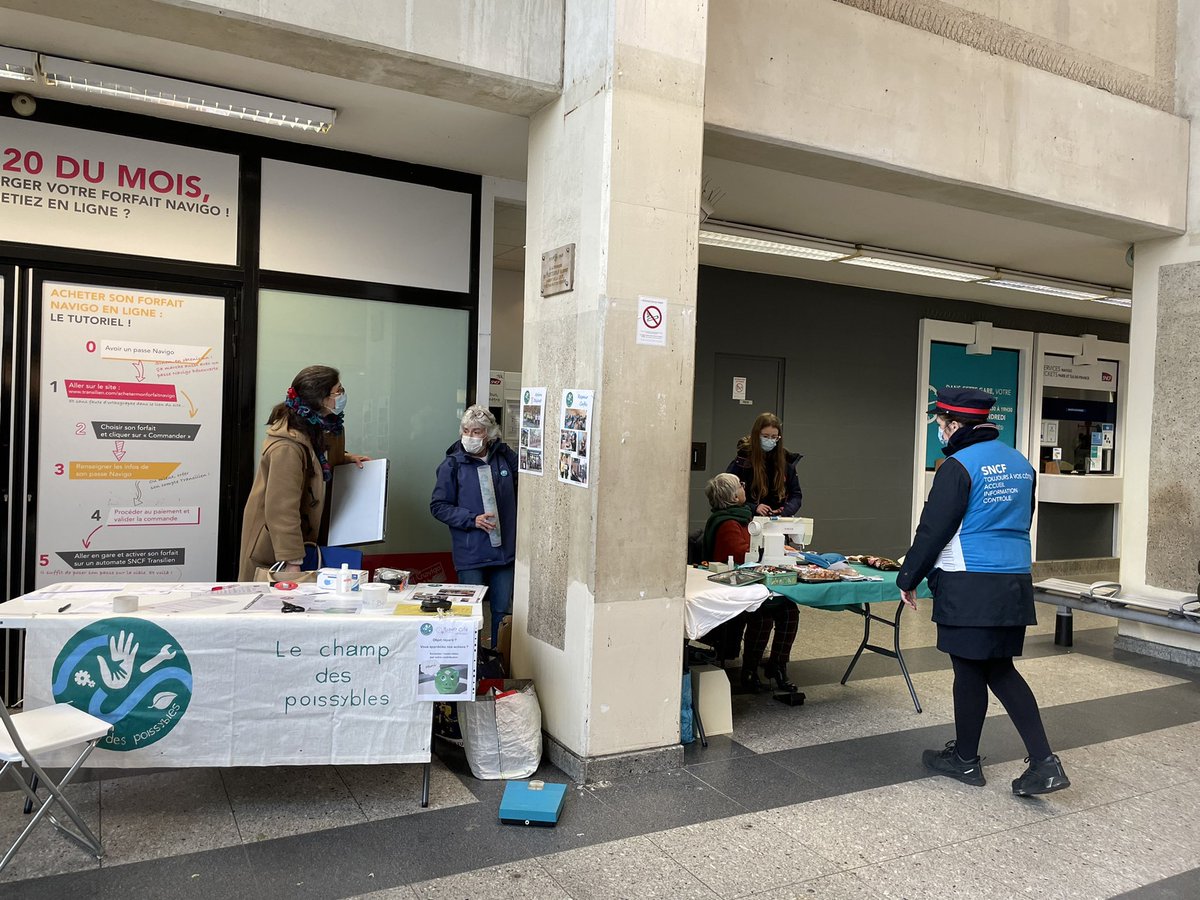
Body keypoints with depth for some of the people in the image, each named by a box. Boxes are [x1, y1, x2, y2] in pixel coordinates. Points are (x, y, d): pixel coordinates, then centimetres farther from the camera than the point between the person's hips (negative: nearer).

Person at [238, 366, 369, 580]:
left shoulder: (313, 429, 0)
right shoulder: (287, 448, -29)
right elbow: (282, 510, -30)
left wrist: (345, 458, 9)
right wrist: (292, 562, -29)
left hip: (304, 534, 9)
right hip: (271, 544, -9)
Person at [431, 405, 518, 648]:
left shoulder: (505, 457, 1)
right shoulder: (452, 464, -5)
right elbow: (438, 506, -4)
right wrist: (472, 519, -15)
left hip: (505, 548, 3)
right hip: (470, 553, -2)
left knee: (502, 609, 12)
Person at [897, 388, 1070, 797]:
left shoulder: (958, 466, -13)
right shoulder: (1020, 463, 11)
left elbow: (933, 530, -14)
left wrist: (908, 579, -4)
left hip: (970, 588, -8)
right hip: (1015, 582, 8)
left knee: (970, 671, 5)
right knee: (1001, 670, 16)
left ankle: (965, 760, 19)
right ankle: (1044, 762, 9)